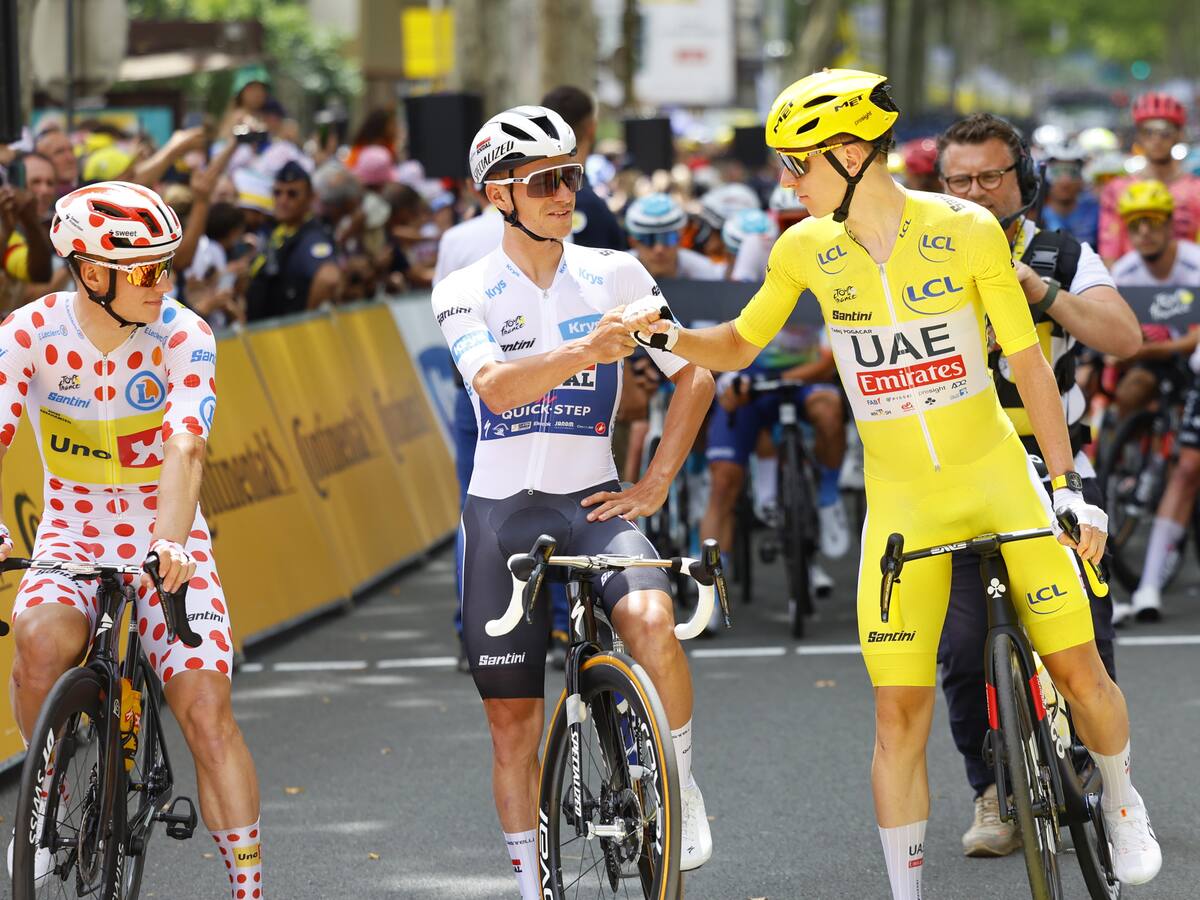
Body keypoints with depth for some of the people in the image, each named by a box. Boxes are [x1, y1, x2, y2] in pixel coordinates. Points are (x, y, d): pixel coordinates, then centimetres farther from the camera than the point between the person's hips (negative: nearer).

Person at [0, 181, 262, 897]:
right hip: (73, 536, 0)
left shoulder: (183, 335, -15)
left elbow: (184, 447, -28)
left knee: (207, 709, -16)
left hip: (165, 544, 0)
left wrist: (169, 545, -46)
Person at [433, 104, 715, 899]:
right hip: (503, 509, 0)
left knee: (653, 621, -30)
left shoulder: (614, 276, 1)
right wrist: (586, 351, -38)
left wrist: (655, 486, -1)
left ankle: (682, 783, -8)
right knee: (513, 721, 3)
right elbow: (497, 387, -22)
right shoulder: (467, 291, -3)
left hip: (593, 502, 0)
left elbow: (695, 378, 7)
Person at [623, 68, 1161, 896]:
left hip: (999, 478, -2)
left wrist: (1069, 487, -8)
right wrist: (668, 337, -12)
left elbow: (1028, 361, -6)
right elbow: (739, 345, 9)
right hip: (901, 502, 2)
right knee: (900, 712, -4)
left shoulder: (966, 231, -12)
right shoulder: (805, 251, -4)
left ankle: (1122, 803, 29)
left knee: (1079, 670, -2)